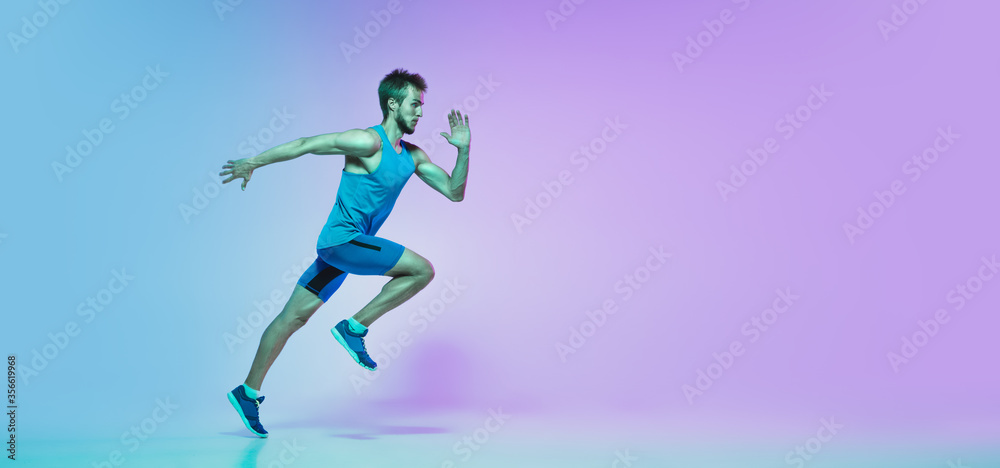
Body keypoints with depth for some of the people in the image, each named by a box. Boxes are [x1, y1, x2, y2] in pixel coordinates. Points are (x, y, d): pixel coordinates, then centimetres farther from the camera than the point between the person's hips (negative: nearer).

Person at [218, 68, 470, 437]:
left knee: (294, 316, 10)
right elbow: (306, 145, -13)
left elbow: (454, 192, 13)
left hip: (344, 246, 8)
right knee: (422, 269, -12)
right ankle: (354, 327, -5)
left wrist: (463, 149, 1)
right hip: (342, 238, -8)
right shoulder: (368, 141, -13)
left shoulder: (412, 157, 12)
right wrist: (253, 163, -14)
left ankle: (248, 393, 16)